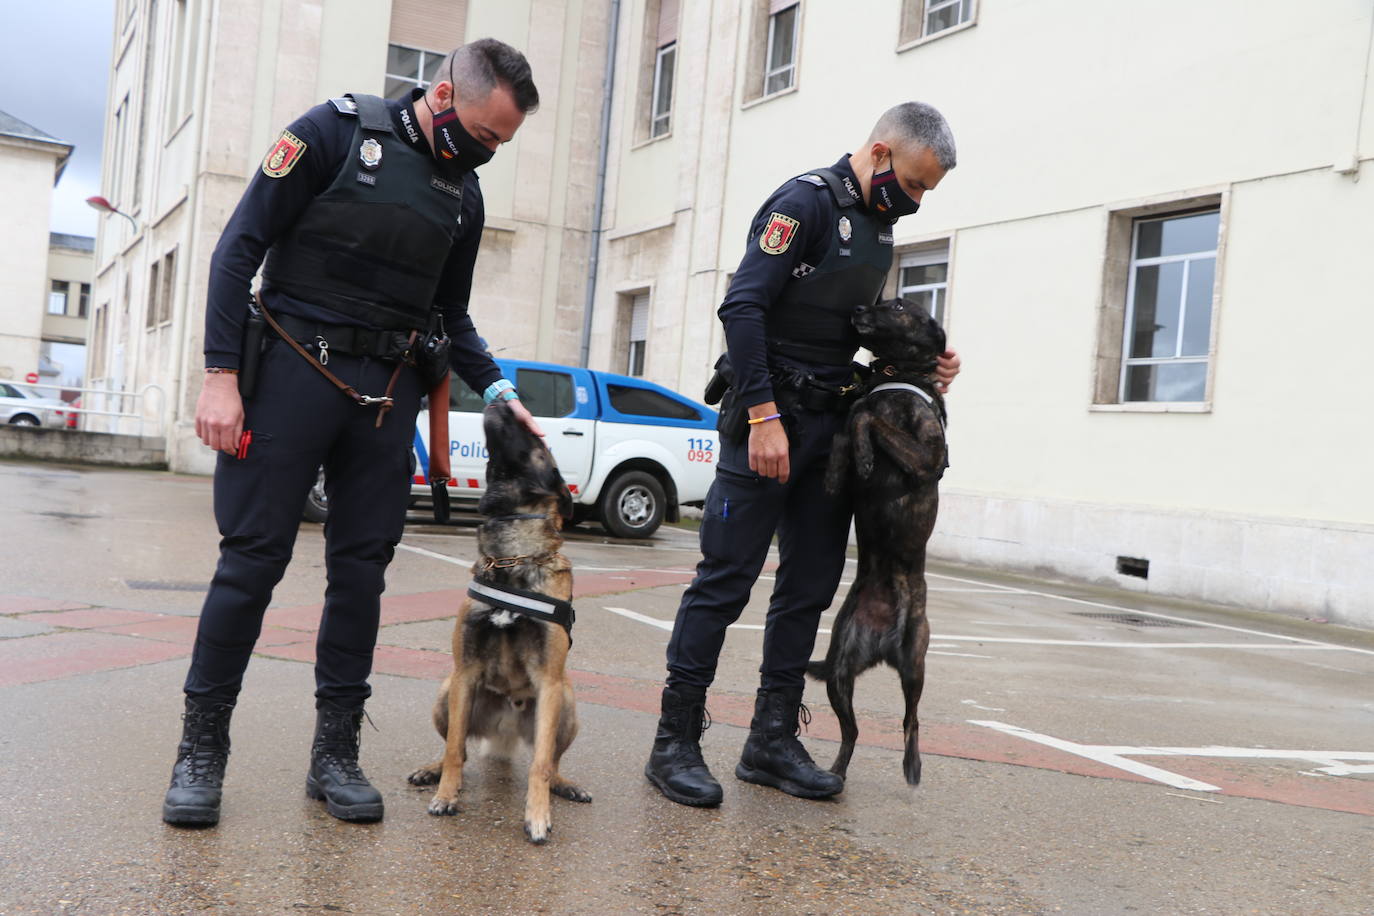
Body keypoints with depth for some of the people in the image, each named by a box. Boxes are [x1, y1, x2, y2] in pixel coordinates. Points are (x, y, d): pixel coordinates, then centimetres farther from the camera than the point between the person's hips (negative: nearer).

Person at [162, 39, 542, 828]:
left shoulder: (464, 195, 13)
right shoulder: (336, 131, -3)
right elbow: (241, 246, -6)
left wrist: (498, 391, 6)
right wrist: (221, 373, -13)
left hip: (389, 391, 5)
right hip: (296, 368, -5)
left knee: (363, 567, 4)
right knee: (254, 556, -2)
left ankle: (336, 751, 15)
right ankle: (203, 745, 11)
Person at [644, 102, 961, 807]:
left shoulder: (878, 227, 18)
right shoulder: (806, 201, -9)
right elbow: (743, 306, -18)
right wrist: (764, 415, -24)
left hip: (831, 424, 9)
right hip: (770, 416, -8)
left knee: (811, 585, 8)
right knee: (726, 578, -6)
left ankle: (772, 737, 18)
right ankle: (675, 741, 2)